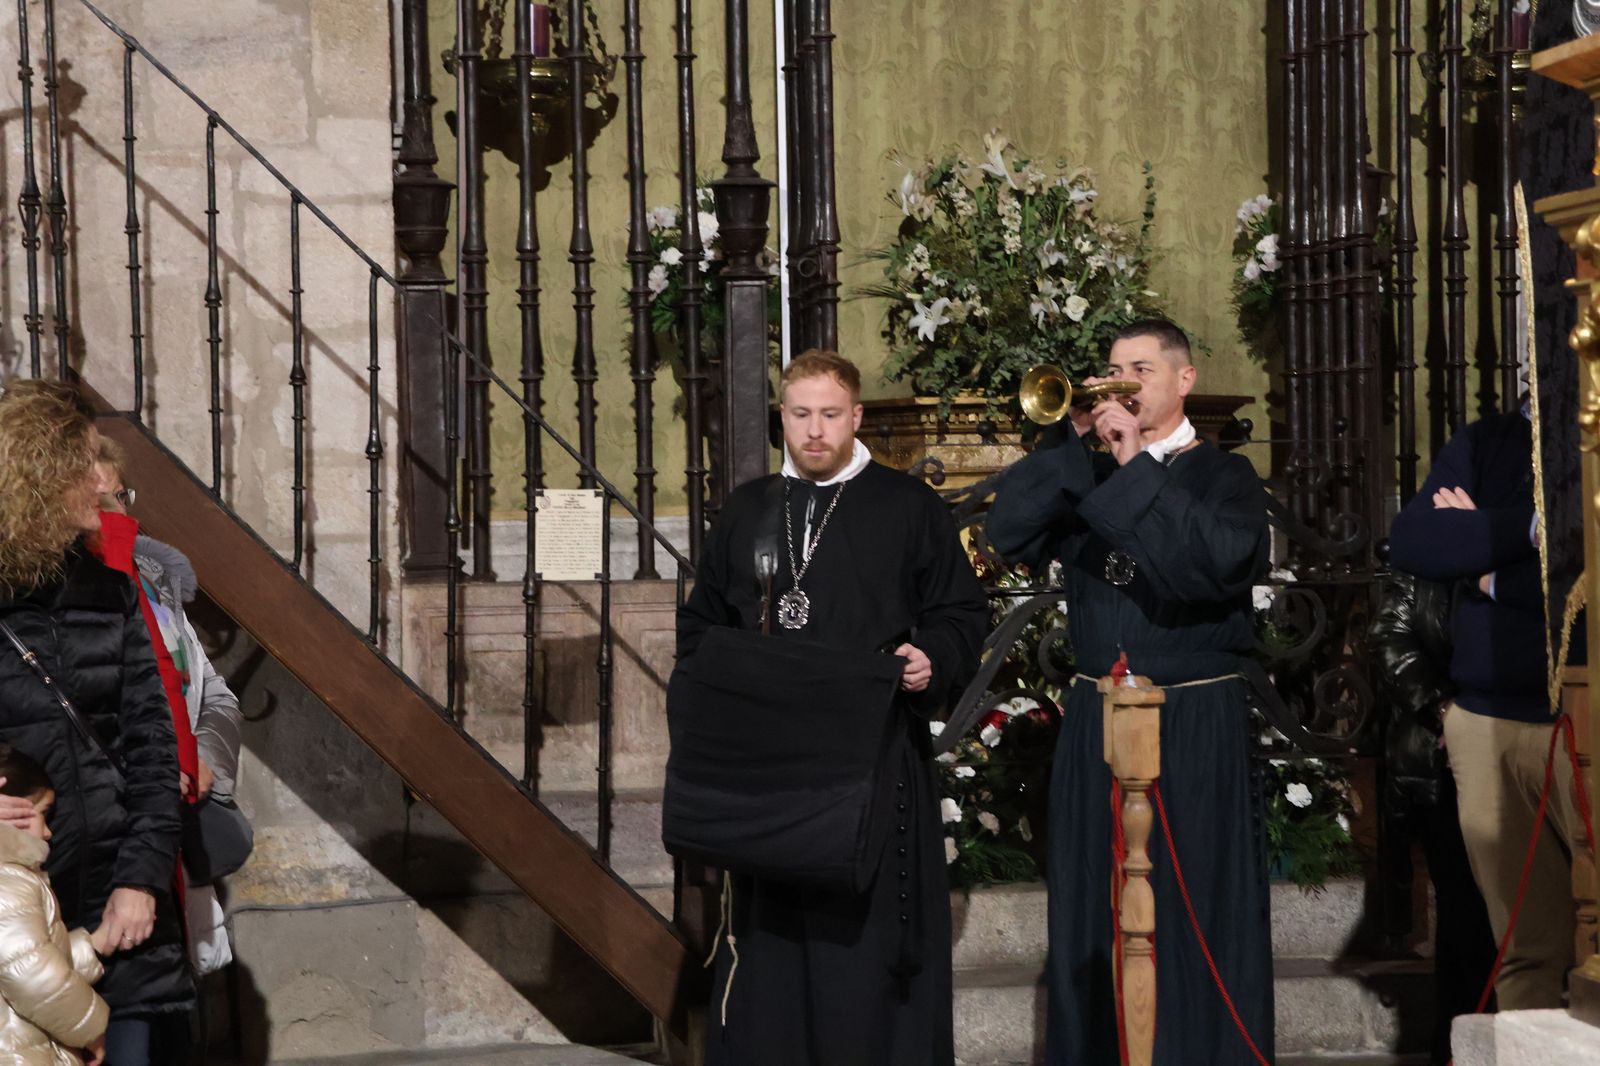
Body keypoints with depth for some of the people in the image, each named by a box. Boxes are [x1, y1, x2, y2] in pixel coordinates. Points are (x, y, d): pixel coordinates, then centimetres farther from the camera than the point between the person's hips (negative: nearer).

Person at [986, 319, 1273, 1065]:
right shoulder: (1085, 476, 12)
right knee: (1095, 911, 7)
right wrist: (1072, 443, -10)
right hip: (1096, 716, 4)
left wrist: (1135, 465, -18)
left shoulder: (1224, 476, 2)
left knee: (1199, 911, -3)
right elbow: (1009, 534, -4)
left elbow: (1220, 559, -19)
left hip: (1196, 718, -4)